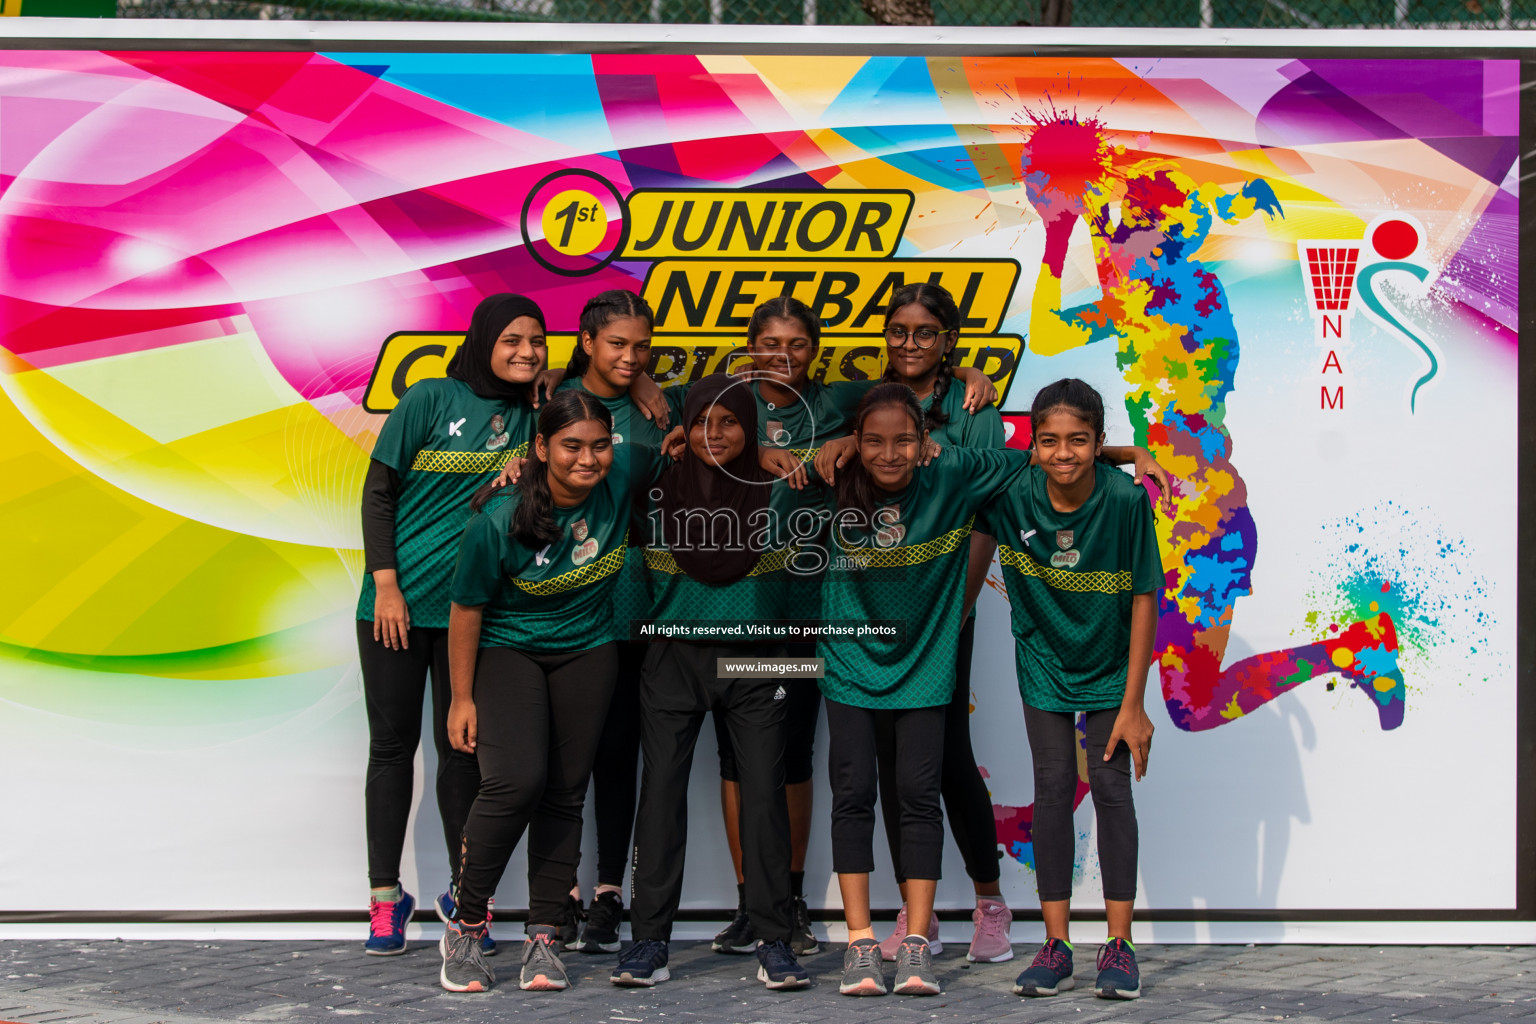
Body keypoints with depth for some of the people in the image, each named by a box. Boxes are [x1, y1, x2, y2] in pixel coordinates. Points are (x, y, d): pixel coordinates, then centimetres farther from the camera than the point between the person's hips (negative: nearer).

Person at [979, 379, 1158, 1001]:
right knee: (1053, 789, 1)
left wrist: (1132, 704, -15)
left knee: (1112, 787, -2)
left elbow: (1143, 600, -17)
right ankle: (1055, 946, 7)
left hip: (1109, 665, -1)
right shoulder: (1013, 496, -20)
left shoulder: (1126, 500, -24)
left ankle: (1119, 946, 5)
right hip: (1044, 663, 1)